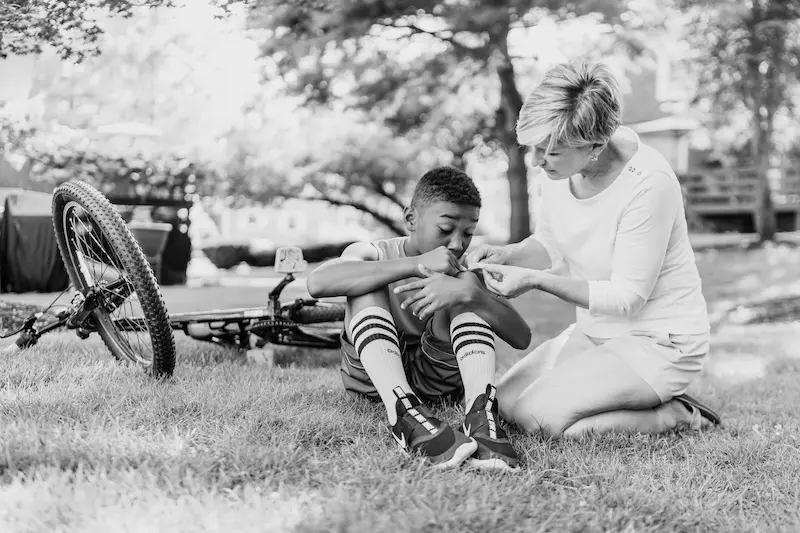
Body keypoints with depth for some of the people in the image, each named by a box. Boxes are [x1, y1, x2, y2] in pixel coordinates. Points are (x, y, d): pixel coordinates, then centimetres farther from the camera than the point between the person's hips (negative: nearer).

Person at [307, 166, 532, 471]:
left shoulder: (461, 274, -3)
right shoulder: (374, 254, -9)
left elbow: (521, 338, -17)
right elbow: (317, 283, -35)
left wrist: (468, 293, -36)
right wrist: (417, 265, -36)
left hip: (435, 380, 2)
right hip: (371, 376, -1)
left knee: (466, 288, -18)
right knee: (367, 283, -25)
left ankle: (481, 413, -39)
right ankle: (406, 415, -46)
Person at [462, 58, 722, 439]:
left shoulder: (649, 184, -29)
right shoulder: (565, 160, -8)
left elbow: (627, 297, -22)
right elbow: (549, 245, 8)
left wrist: (536, 280, -28)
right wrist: (506, 255, -13)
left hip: (658, 343, -8)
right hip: (594, 332, 8)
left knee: (540, 417, -21)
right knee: (503, 402, -2)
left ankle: (676, 417, -3)